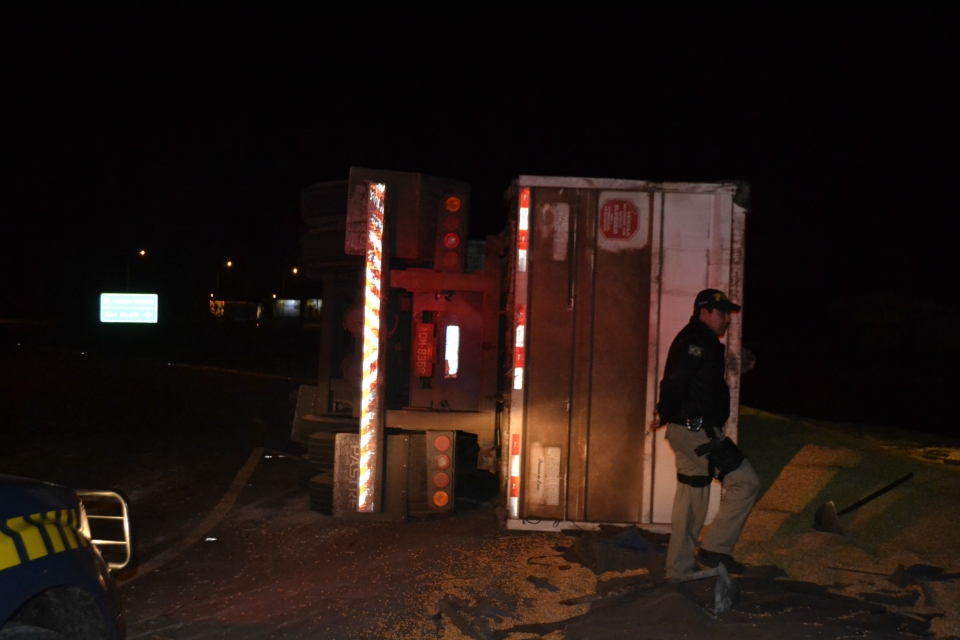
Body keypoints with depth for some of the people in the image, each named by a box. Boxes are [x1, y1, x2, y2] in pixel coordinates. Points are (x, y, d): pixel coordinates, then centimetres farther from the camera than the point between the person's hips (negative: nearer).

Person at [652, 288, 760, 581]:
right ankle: (715, 548, -2)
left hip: (691, 430, 11)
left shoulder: (700, 341, 21)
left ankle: (680, 571, 20)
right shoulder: (696, 340, -12)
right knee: (745, 482, -7)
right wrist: (665, 414, -12)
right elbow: (675, 379, -23)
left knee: (692, 499, 13)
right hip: (695, 429, -11)